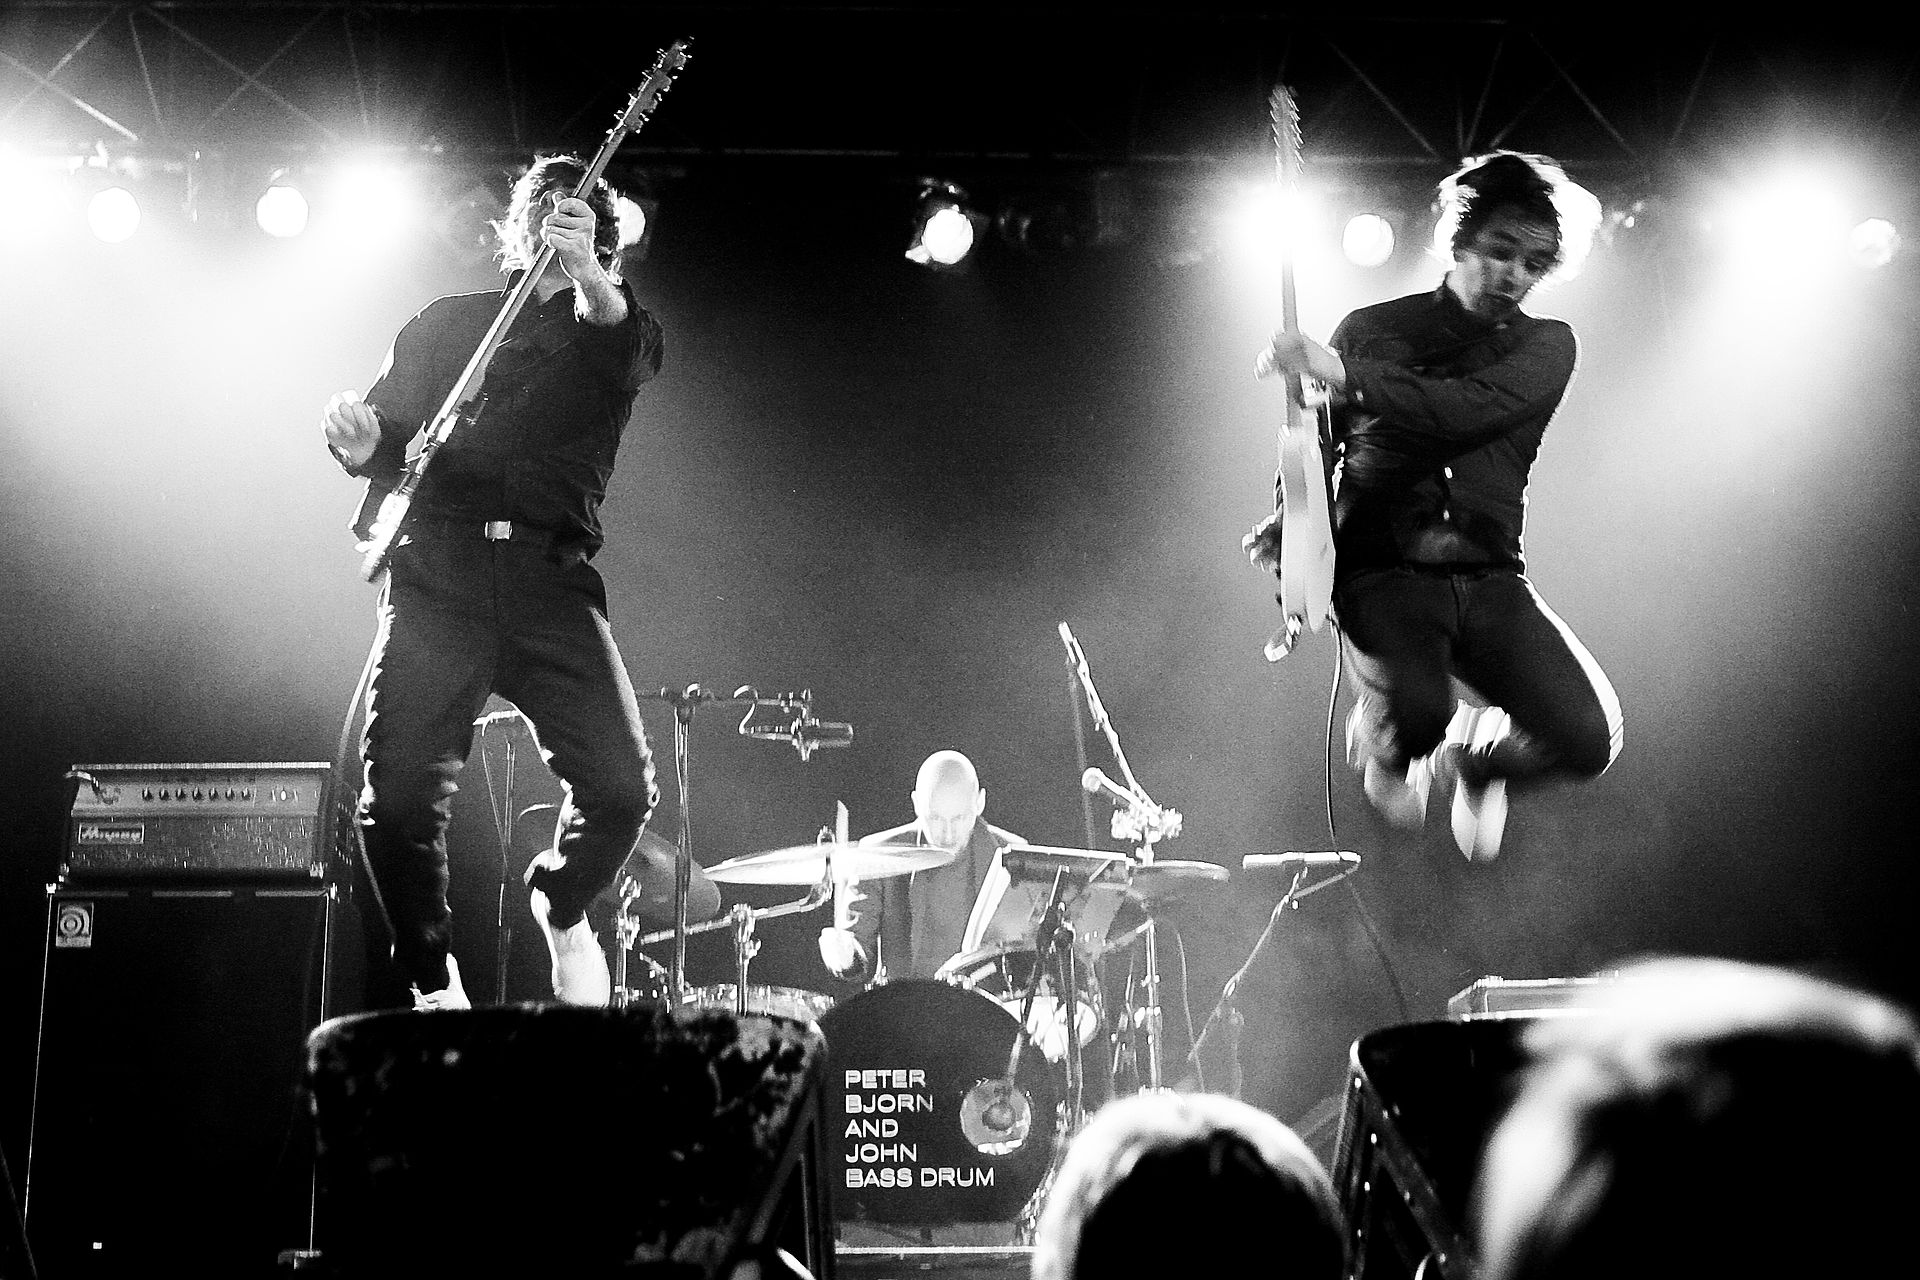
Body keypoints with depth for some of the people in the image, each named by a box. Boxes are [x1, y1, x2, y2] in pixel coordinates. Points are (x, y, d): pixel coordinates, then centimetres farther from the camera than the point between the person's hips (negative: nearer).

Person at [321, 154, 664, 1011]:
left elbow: (639, 353, -8)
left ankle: (560, 909, 20)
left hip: (550, 579, 0)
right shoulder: (448, 323, 21)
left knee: (623, 785, -11)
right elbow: (385, 438, 21)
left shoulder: (604, 333, 17)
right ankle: (434, 987, 7)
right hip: (436, 572, 0)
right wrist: (358, 439, -3)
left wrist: (589, 274, -27)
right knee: (401, 792, -11)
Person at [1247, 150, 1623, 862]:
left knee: (1589, 739, -21)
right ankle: (1380, 739, 9)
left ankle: (1473, 754, 17)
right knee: (1413, 714, -33)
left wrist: (1342, 374, -23)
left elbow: (1470, 411, -16)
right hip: (1383, 571, -1)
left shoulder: (1545, 347, 6)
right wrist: (1286, 524, -4)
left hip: (1489, 577, 2)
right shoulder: (1372, 330, 9)